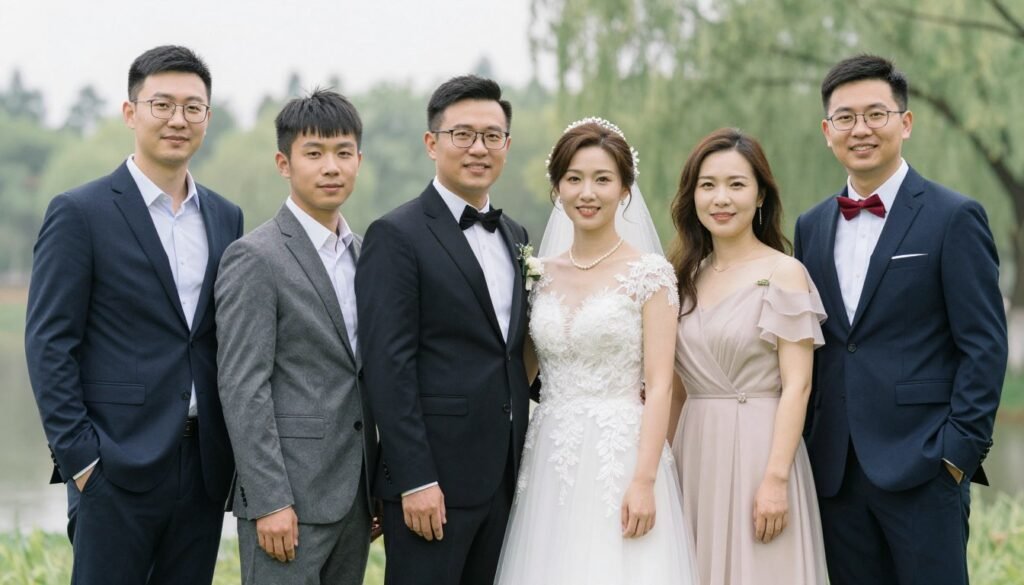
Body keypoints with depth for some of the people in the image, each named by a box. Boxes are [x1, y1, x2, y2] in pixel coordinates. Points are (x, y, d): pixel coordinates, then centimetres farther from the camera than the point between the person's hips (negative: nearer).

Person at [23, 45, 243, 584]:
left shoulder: (226, 218, 13)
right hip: (119, 466, -5)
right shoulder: (80, 212, -4)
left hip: (204, 466, 5)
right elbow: (49, 344, -7)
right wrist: (79, 458, -12)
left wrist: (234, 453, 8)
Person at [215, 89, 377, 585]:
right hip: (288, 497, -7)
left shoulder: (363, 254, 14)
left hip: (353, 496, 7)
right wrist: (269, 502, -18)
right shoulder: (255, 258, -9)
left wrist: (378, 489, 13)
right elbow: (243, 390, -14)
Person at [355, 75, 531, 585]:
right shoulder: (397, 236, -8)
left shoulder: (515, 237, 15)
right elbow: (389, 368, -14)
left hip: (503, 478, 7)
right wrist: (415, 480, -18)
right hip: (433, 479, -7)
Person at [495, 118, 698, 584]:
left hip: (620, 458, -4)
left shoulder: (649, 274, -3)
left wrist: (644, 480, -16)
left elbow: (659, 386, -8)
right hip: (550, 464, 4)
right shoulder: (542, 275, 10)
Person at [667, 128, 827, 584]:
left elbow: (796, 386, -11)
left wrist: (776, 479, -18)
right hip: (695, 454, 5)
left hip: (758, 450, -5)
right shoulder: (686, 277, 11)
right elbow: (678, 388, 14)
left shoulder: (784, 274, -6)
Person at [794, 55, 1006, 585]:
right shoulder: (811, 227, 13)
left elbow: (984, 346, -6)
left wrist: (959, 448, -12)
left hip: (923, 465, -5)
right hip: (836, 471, 5)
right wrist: (802, 449, 9)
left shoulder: (954, 218, -3)